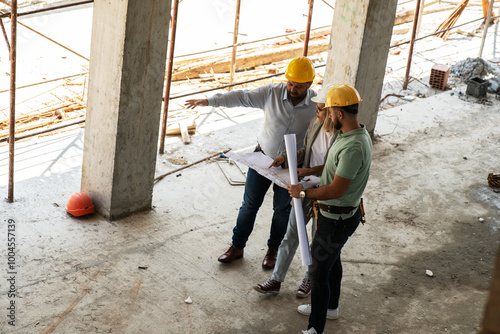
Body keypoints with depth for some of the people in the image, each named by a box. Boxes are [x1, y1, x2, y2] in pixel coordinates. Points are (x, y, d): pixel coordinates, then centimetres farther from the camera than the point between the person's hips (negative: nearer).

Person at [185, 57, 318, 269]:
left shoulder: (317, 105, -15)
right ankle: (237, 247, 24)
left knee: (282, 208, 13)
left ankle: (273, 250, 34)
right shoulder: (272, 93, -14)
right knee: (250, 204, 9)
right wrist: (208, 101, -22)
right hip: (263, 156, 1)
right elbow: (242, 98, -15)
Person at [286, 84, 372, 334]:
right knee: (332, 259, 27)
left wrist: (303, 193, -19)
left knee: (318, 271, 2)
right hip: (338, 213, 10)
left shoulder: (353, 147, -33)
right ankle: (329, 307, 49)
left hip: (337, 219, -10)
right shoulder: (353, 134, 0)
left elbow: (335, 190, -31)